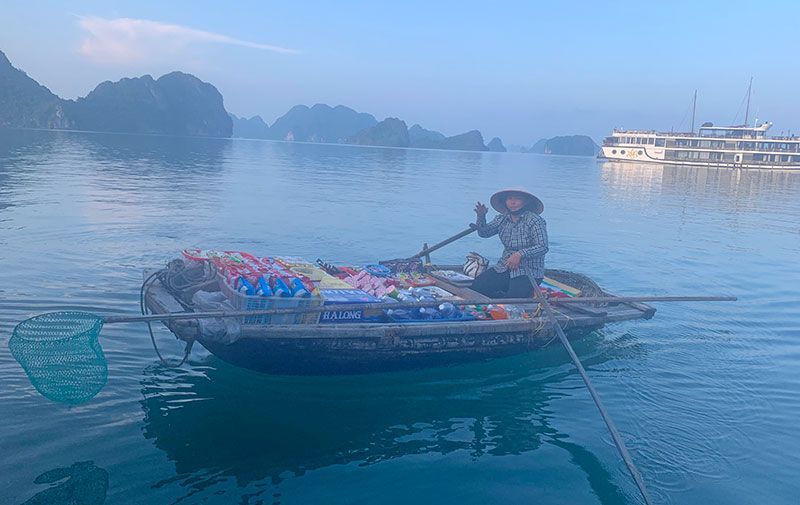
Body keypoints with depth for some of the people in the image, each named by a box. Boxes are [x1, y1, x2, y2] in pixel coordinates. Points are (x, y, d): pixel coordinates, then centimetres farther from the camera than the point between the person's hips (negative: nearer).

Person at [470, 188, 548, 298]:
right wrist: (481, 216, -11)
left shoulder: (535, 221, -11)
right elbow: (484, 233, 8)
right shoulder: (502, 219, 8)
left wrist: (520, 254, -29)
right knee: (477, 286, -12)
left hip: (529, 272, -6)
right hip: (505, 268, 6)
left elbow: (542, 247, -17)